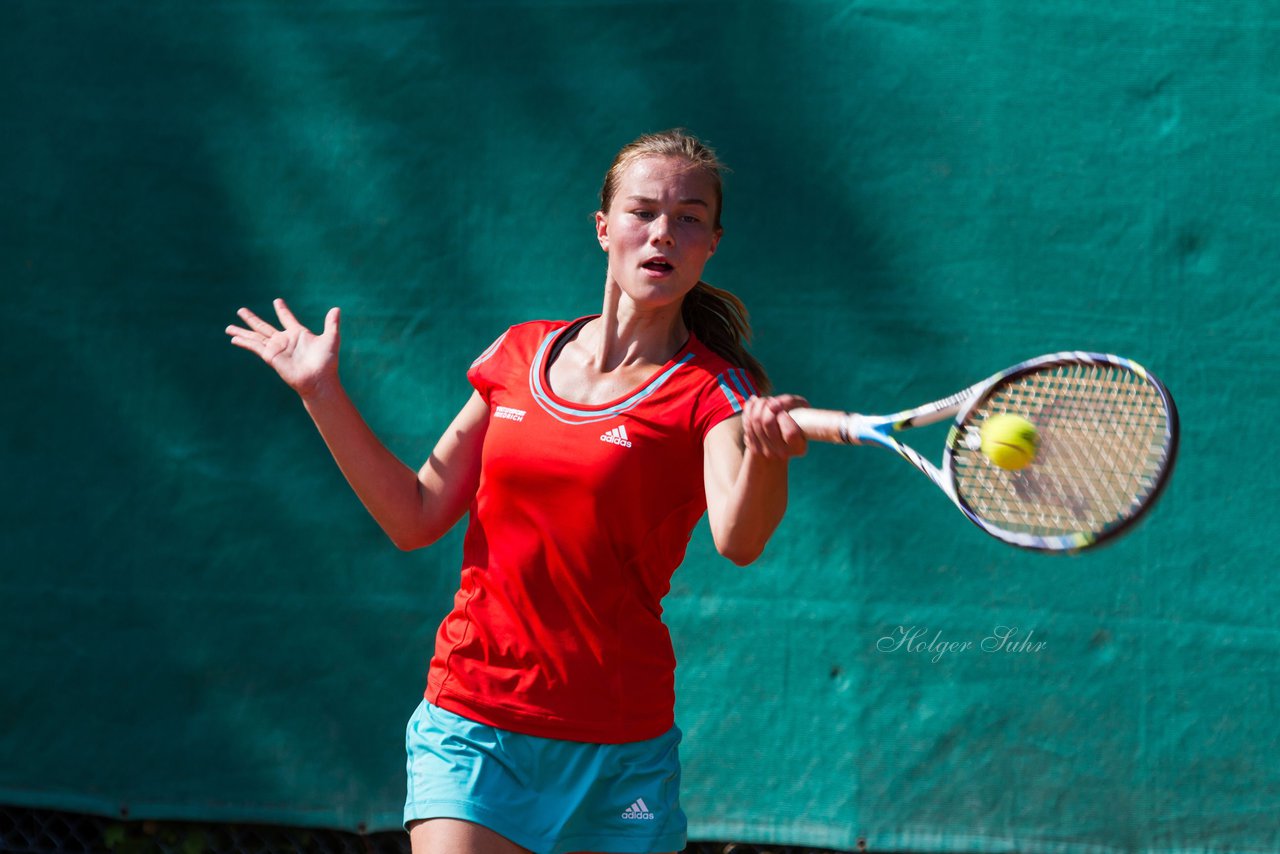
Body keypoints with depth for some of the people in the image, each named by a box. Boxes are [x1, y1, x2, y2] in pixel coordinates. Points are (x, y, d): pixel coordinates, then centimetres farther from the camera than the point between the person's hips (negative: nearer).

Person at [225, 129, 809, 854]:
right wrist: (322, 391, 9)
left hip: (617, 756, -2)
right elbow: (415, 517, 14)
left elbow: (737, 542, -26)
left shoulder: (713, 392, -5)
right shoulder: (520, 354, 7)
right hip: (472, 731, 2)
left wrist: (766, 456, -47)